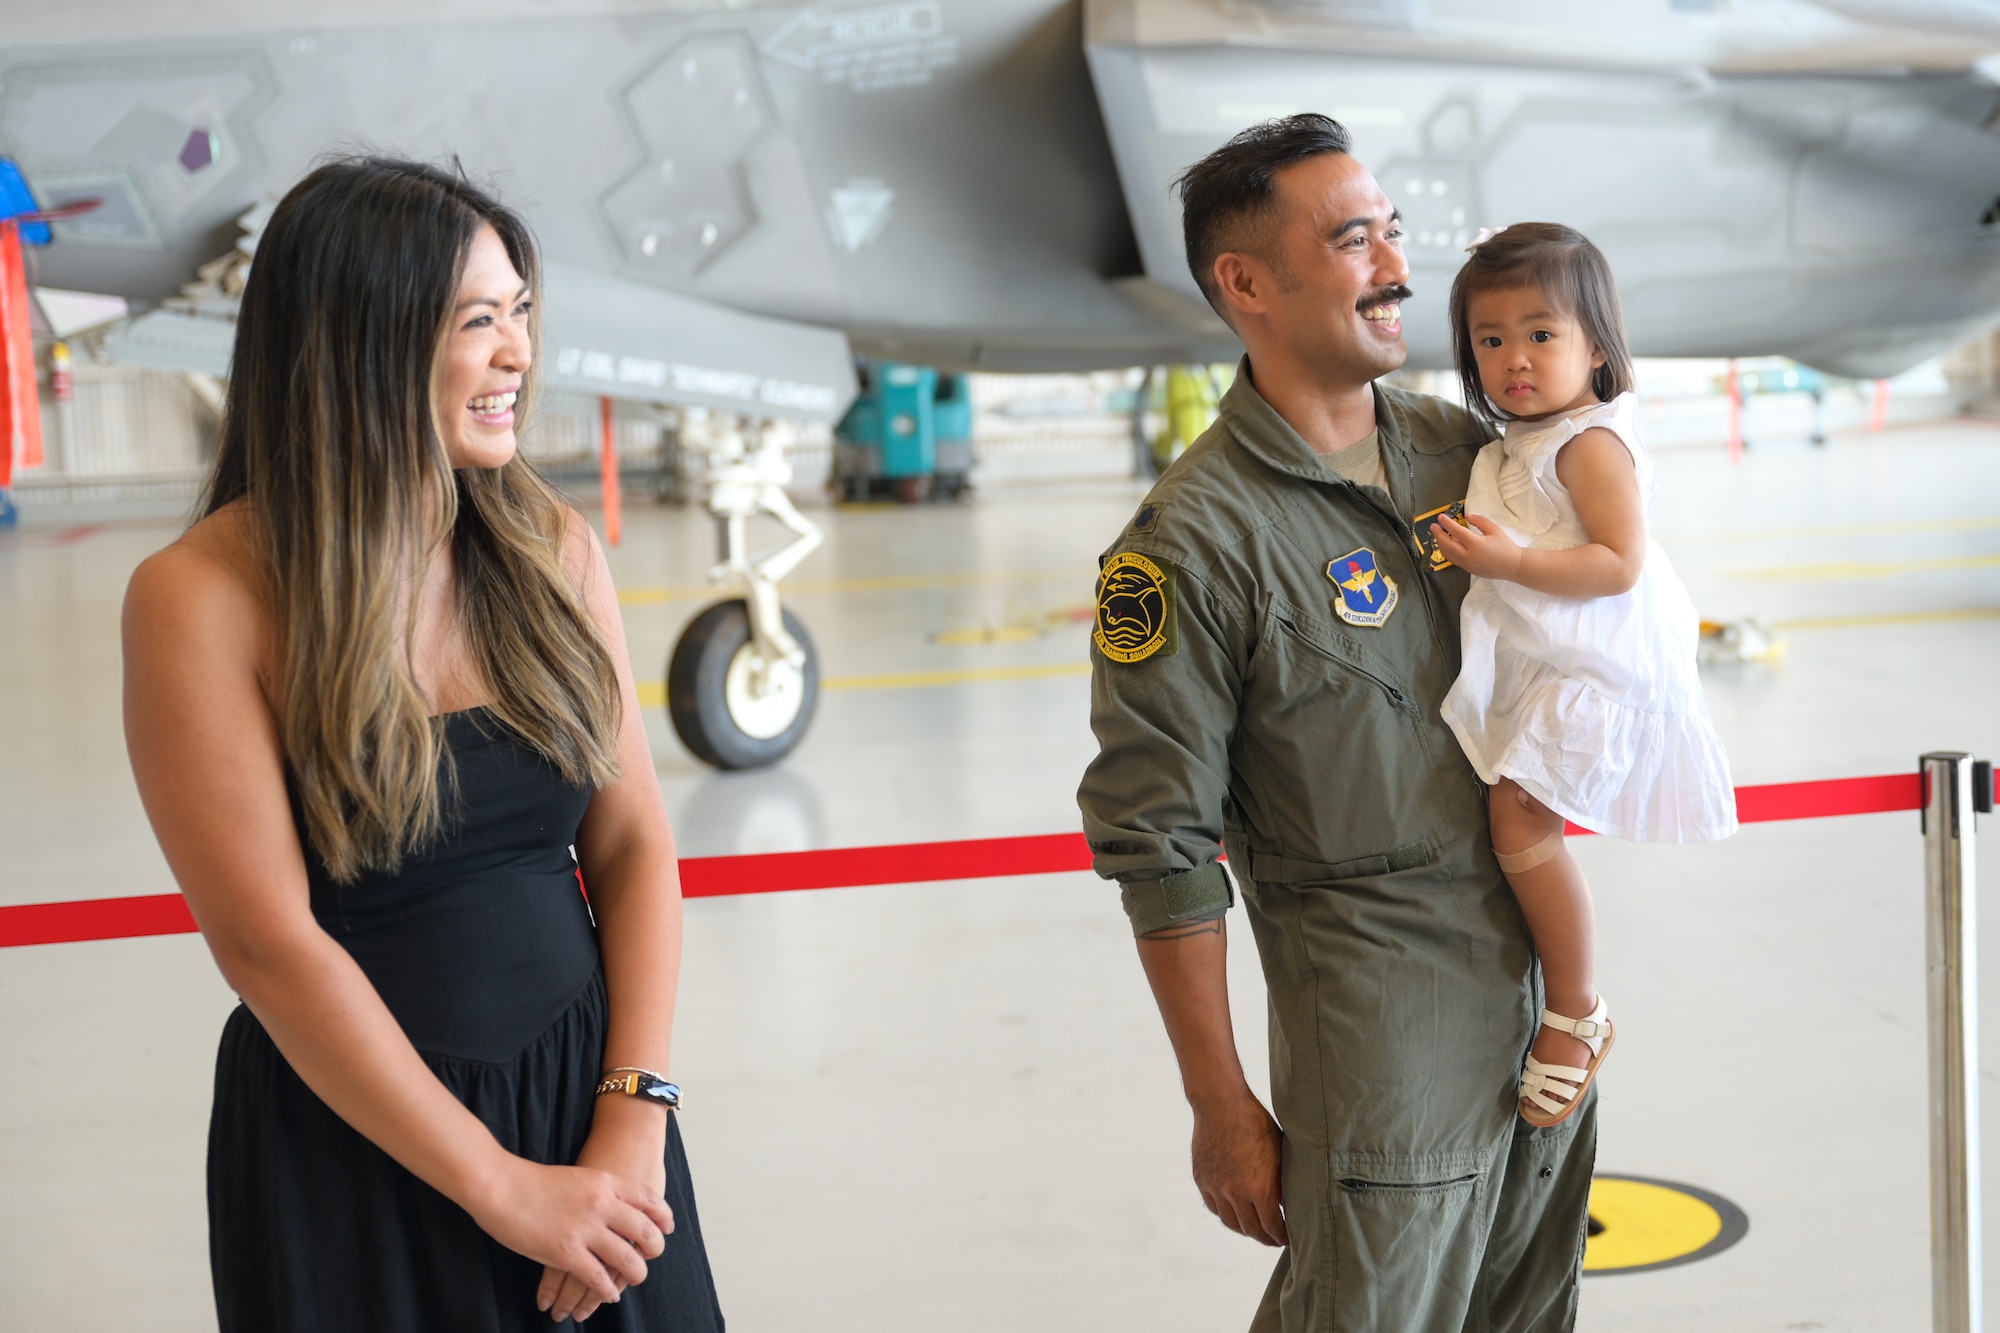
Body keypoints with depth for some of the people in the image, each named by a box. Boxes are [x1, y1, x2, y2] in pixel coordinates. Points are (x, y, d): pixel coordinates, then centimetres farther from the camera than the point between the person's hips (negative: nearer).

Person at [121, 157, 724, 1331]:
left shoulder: (551, 548, -1)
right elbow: (267, 943, -16)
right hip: (353, 1138, -4)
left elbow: (633, 843, 0)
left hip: (588, 1101, 4)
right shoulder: (202, 599, -14)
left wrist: (634, 1119, -12)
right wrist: (501, 1188, -15)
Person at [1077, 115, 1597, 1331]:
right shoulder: (1193, 537, -16)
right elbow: (1160, 846, -14)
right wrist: (1222, 1111, -11)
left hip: (1548, 994, 7)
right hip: (1379, 1038, -6)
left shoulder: (1463, 445, 5)